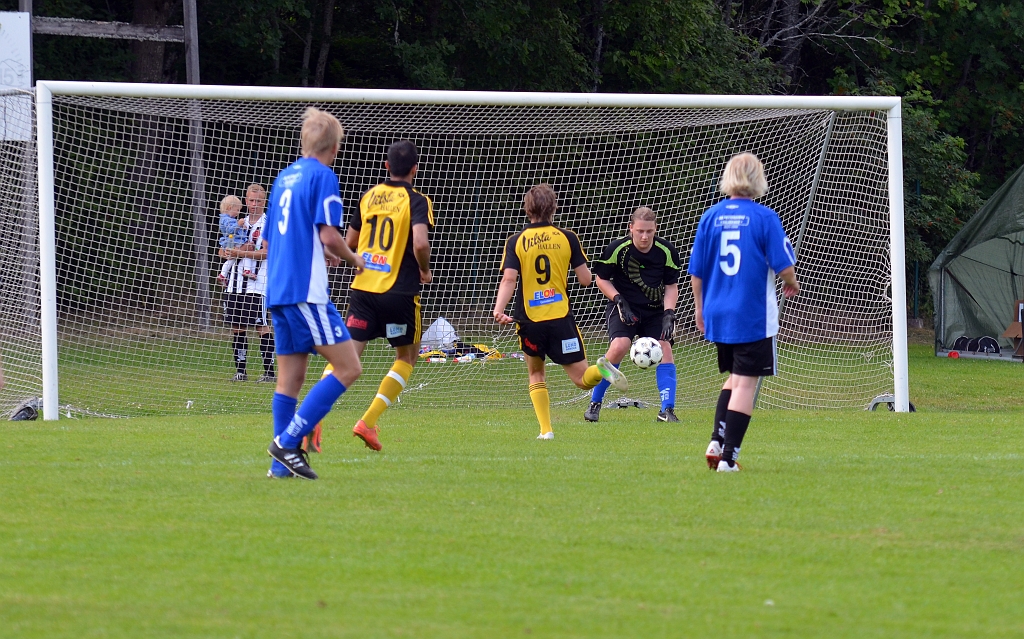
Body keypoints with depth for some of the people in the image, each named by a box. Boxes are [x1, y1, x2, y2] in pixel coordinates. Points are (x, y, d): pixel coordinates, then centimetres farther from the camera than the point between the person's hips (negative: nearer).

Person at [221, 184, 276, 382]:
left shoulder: (268, 224, -2)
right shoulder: (240, 224, 16)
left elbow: (266, 252, -12)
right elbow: (224, 250, 15)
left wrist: (240, 253, -17)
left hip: (257, 282, -6)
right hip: (236, 282, 6)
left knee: (262, 326, -7)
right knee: (236, 326, 6)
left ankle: (270, 371, -5)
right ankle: (240, 370, 11)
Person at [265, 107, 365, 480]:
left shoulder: (285, 177, 17)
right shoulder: (323, 177, -6)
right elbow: (329, 235, -16)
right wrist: (353, 259, 3)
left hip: (278, 291, 9)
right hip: (307, 291, -9)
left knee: (289, 379, 10)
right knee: (348, 367, -7)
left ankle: (282, 463, 7)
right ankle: (288, 440, -14)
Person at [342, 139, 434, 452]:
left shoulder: (369, 196, 10)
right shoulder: (417, 201, -5)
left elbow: (350, 242, 17)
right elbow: (420, 243, -21)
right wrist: (424, 271, -2)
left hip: (363, 286, 4)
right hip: (399, 291, -4)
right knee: (407, 356, 15)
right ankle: (368, 421, 4)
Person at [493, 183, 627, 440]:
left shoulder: (516, 242, 0)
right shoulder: (567, 238, 1)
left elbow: (509, 279, -13)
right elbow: (586, 279, 0)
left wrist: (499, 309, -20)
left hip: (529, 320, 0)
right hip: (561, 317, 0)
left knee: (536, 373, 22)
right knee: (583, 379, 3)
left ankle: (546, 429, 8)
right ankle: (601, 369, -31)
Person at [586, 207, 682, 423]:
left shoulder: (667, 251, -8)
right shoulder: (617, 249, -14)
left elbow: (671, 287, 1)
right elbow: (602, 279, -2)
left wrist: (668, 314, -13)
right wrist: (619, 301, -16)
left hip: (655, 310, 3)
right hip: (624, 308, -3)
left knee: (665, 348, -15)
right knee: (619, 346, -25)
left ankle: (667, 410, -9)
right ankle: (594, 404, -9)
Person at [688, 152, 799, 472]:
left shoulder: (710, 216, 2)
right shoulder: (765, 217, -10)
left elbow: (696, 271, 7)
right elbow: (784, 267, -11)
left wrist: (699, 308, 20)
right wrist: (791, 284, 11)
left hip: (717, 314, 5)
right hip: (754, 316, -5)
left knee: (735, 377, 22)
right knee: (745, 382, 0)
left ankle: (717, 443, 10)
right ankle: (728, 457, -4)